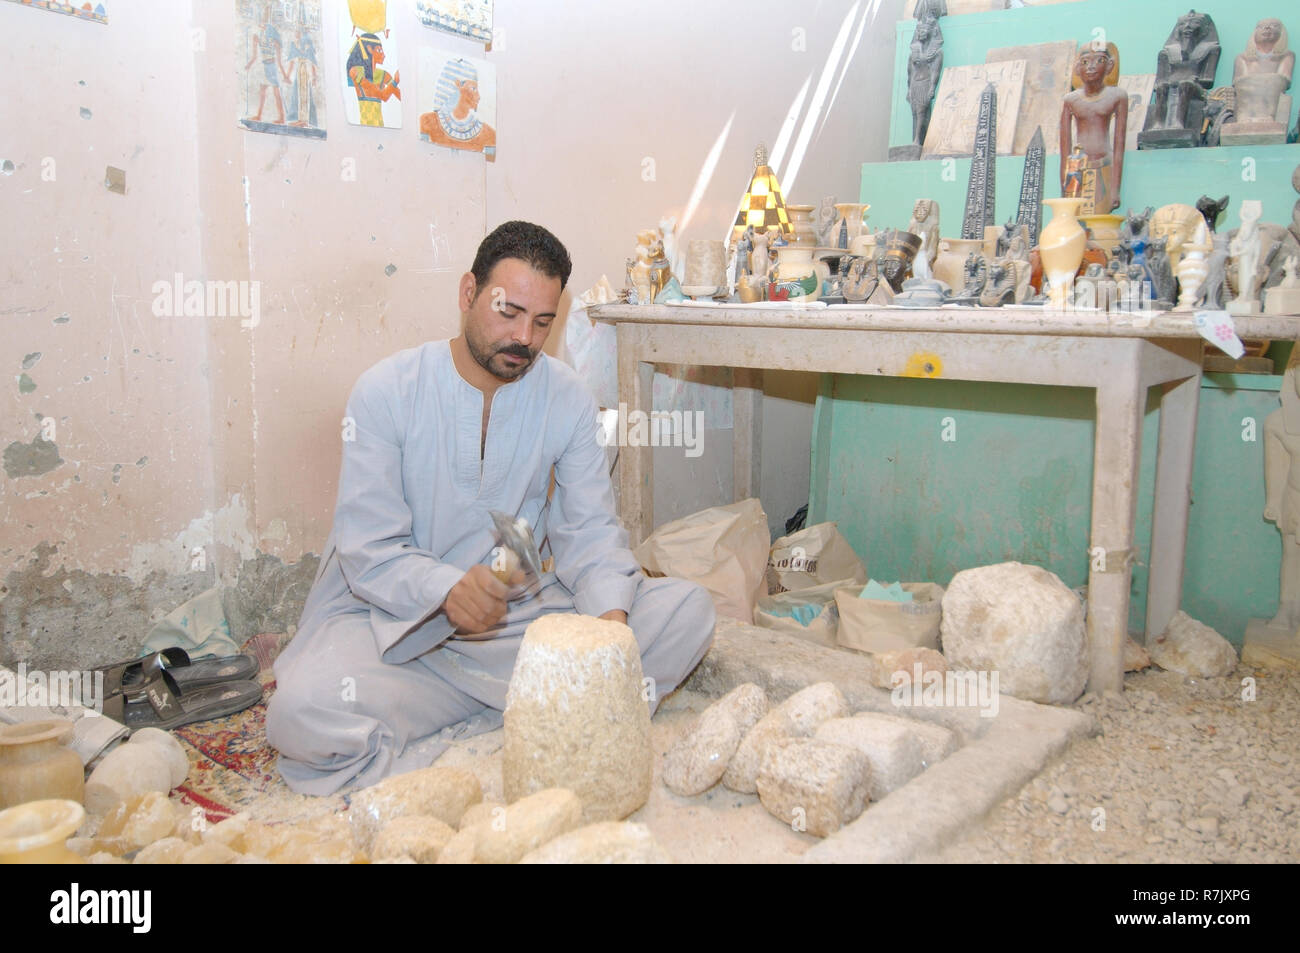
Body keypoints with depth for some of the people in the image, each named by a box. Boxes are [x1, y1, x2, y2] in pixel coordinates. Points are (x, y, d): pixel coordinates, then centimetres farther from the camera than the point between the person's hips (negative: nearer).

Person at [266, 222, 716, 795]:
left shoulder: (566, 397, -1)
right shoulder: (385, 392, -9)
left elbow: (590, 531, -2)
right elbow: (368, 550, -13)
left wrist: (610, 612, -23)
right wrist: (448, 590, -34)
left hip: (524, 615, 3)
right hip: (397, 622, -3)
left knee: (687, 609, -15)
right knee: (305, 710, -33)